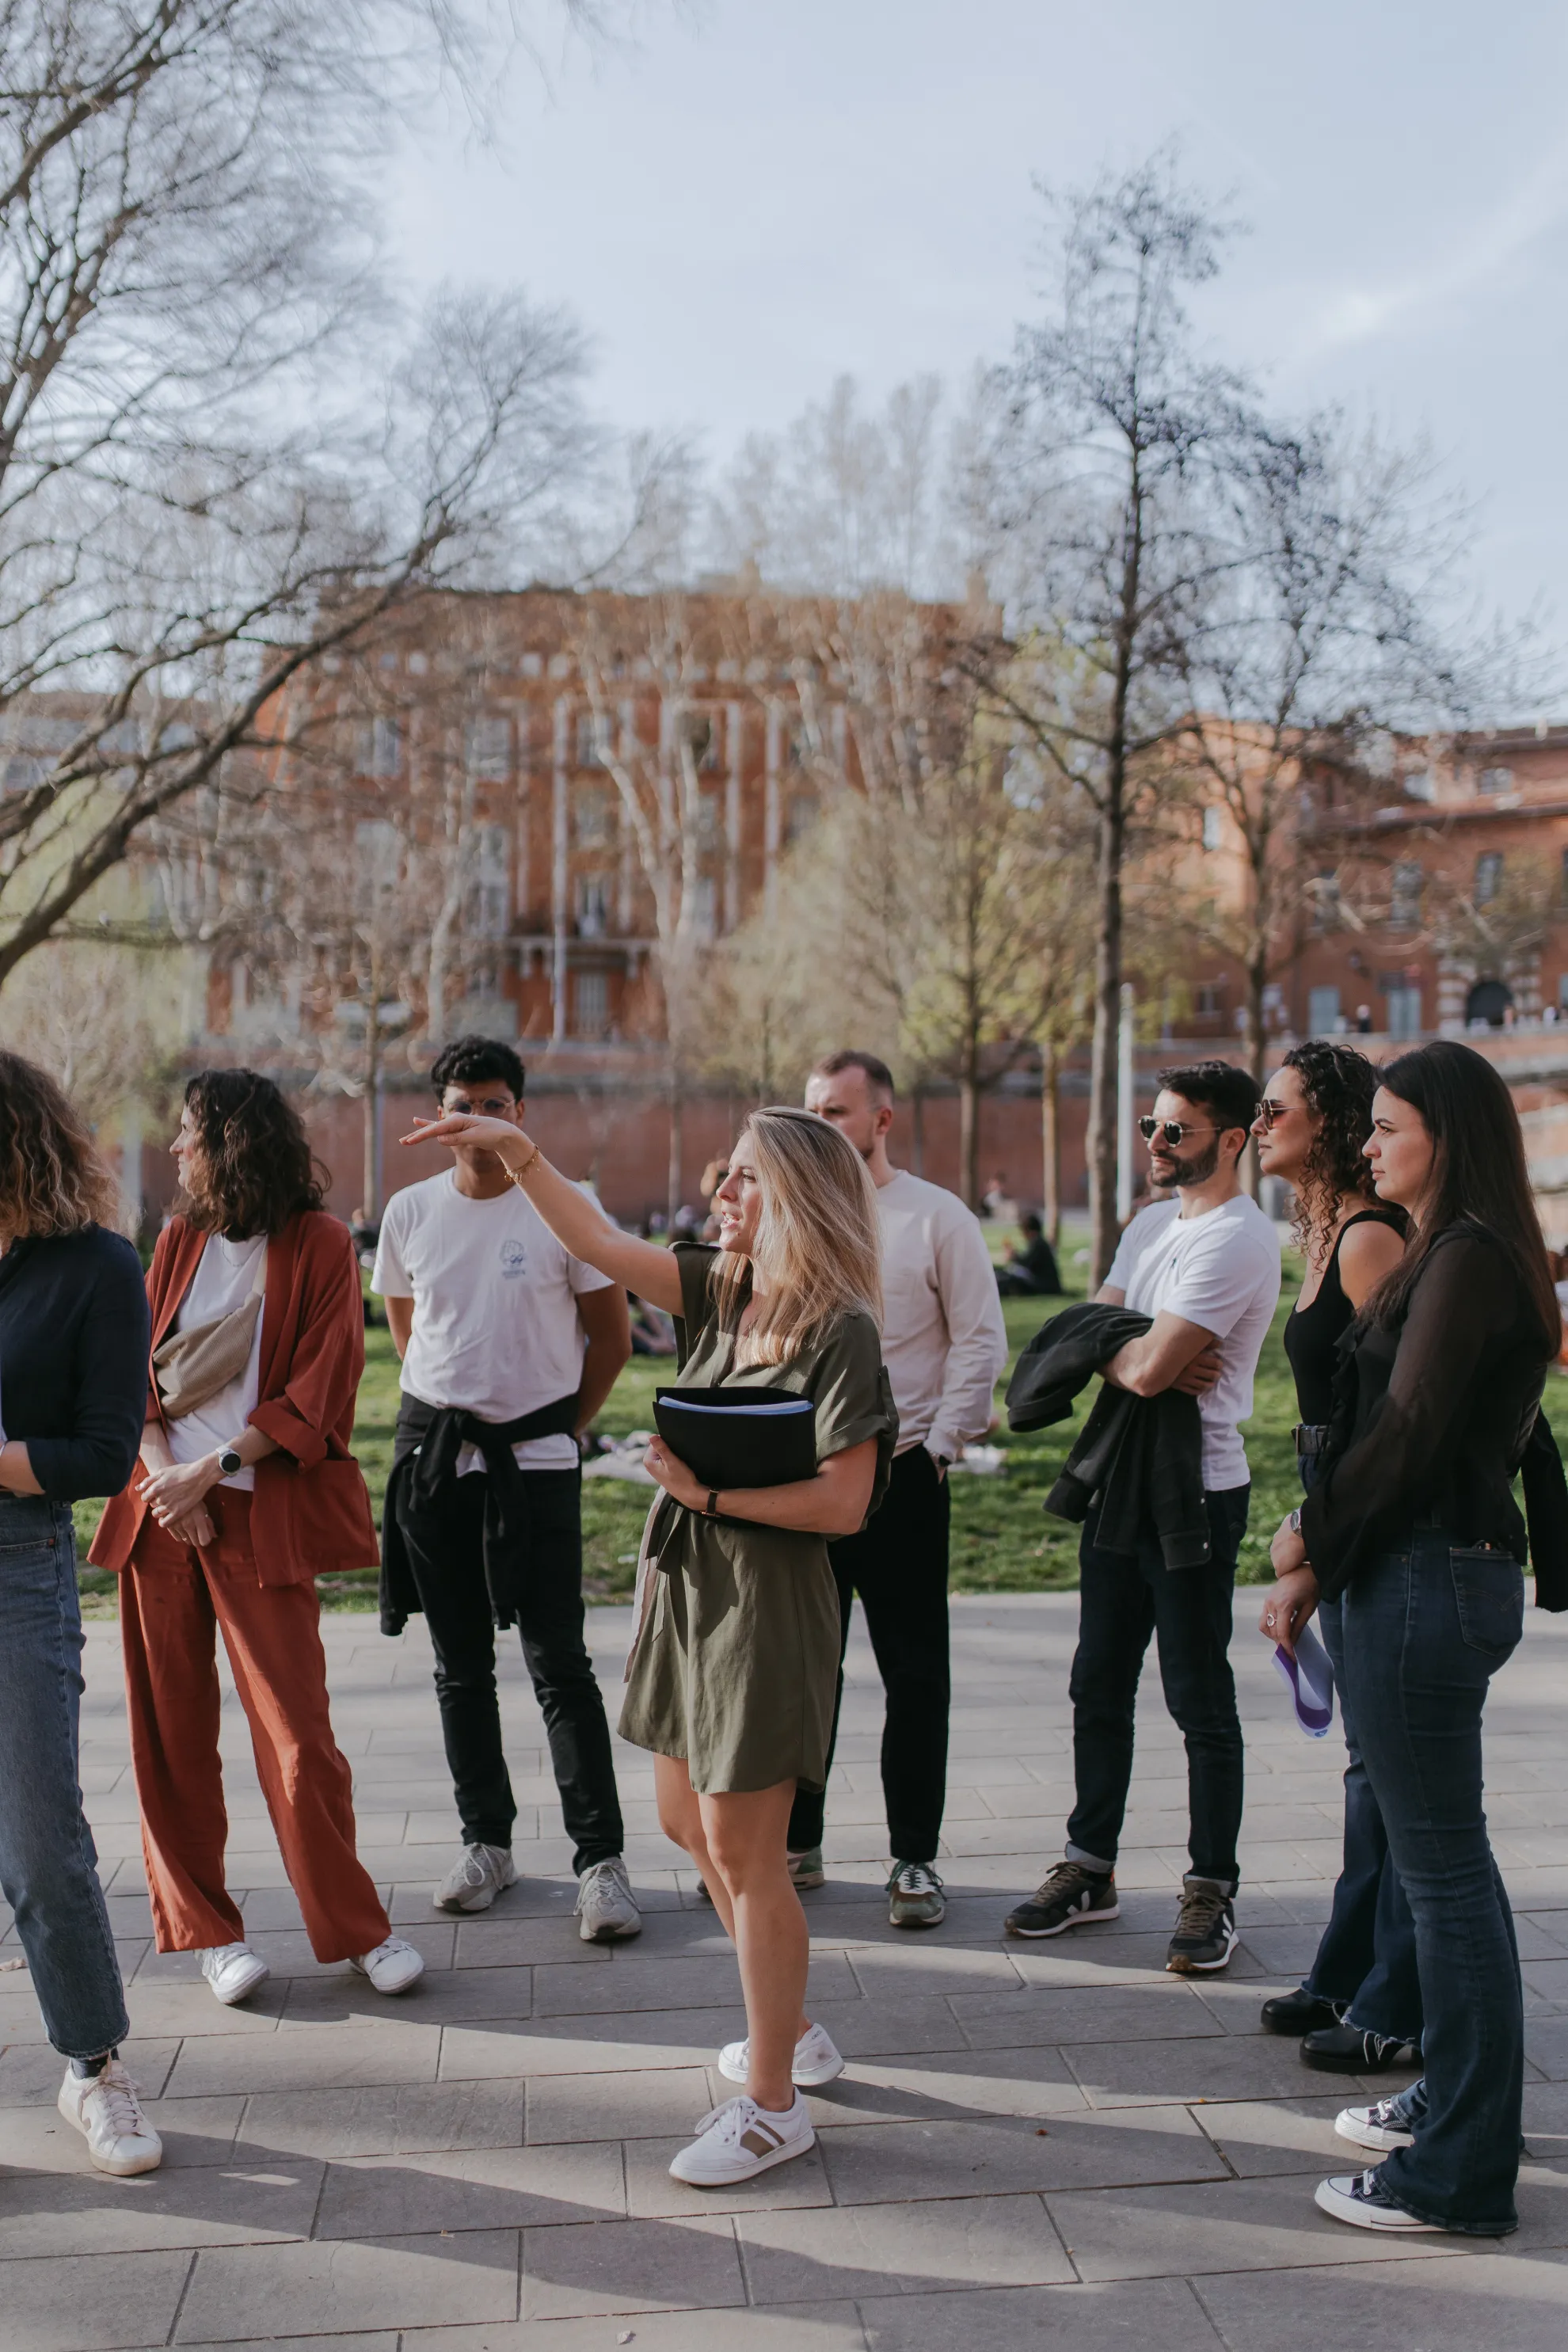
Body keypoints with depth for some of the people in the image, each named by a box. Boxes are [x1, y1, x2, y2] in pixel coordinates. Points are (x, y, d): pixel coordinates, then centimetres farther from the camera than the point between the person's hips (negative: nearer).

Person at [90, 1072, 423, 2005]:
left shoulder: (320, 1246, -3)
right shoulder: (178, 1244, 13)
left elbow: (316, 1399, -8)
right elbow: (136, 1376, 9)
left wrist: (209, 1471, -13)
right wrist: (167, 1477, -8)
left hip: (261, 1516, -5)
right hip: (162, 1509, 5)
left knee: (297, 1731, -4)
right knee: (170, 1729, 7)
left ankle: (358, 1927, 11)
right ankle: (206, 1927, 20)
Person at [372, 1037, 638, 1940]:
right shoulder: (411, 1212, 4)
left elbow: (613, 1337, 3)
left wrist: (564, 1427, 6)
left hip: (536, 1458, -4)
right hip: (434, 1454, 4)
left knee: (560, 1663, -6)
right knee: (461, 1663, 11)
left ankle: (602, 1858, -1)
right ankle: (487, 1842, 23)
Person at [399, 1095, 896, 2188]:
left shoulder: (839, 1331, -17)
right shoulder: (722, 1291, 5)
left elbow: (844, 1502, -20)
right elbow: (600, 1243, 9)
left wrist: (713, 1492, -18)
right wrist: (520, 1152, 2)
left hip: (768, 1602, -9)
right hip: (686, 1586, 9)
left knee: (743, 1849, -2)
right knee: (690, 1821, 18)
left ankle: (773, 2103, 13)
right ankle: (791, 2029, 36)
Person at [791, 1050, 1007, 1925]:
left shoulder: (937, 1218, -3)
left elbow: (981, 1342, -4)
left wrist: (939, 1445, -10)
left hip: (900, 1474, -4)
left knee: (914, 1673, 3)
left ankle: (914, 1858, 13)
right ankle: (795, 1842, 24)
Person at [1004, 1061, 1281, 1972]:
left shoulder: (1239, 1240, -16)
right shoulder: (1153, 1223, 13)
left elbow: (1149, 1367, -23)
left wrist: (1118, 1344, -1)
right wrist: (1138, 1353, -12)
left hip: (1198, 1493, -9)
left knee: (1202, 1702, 1)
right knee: (1100, 1685, 14)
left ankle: (1212, 1890, 13)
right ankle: (1092, 1869, 25)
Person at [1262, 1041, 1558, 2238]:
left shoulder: (1468, 1261, -16)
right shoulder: (1457, 1256, 15)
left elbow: (1408, 1433, -19)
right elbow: (1386, 1423, 13)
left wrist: (1312, 1541, -5)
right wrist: (1315, 1570, 8)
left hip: (1431, 1581, -10)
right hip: (1439, 1568, 10)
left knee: (1442, 1866, -2)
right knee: (1446, 1856, 18)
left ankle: (1462, 2174, 8)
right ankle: (1457, 2099, 32)